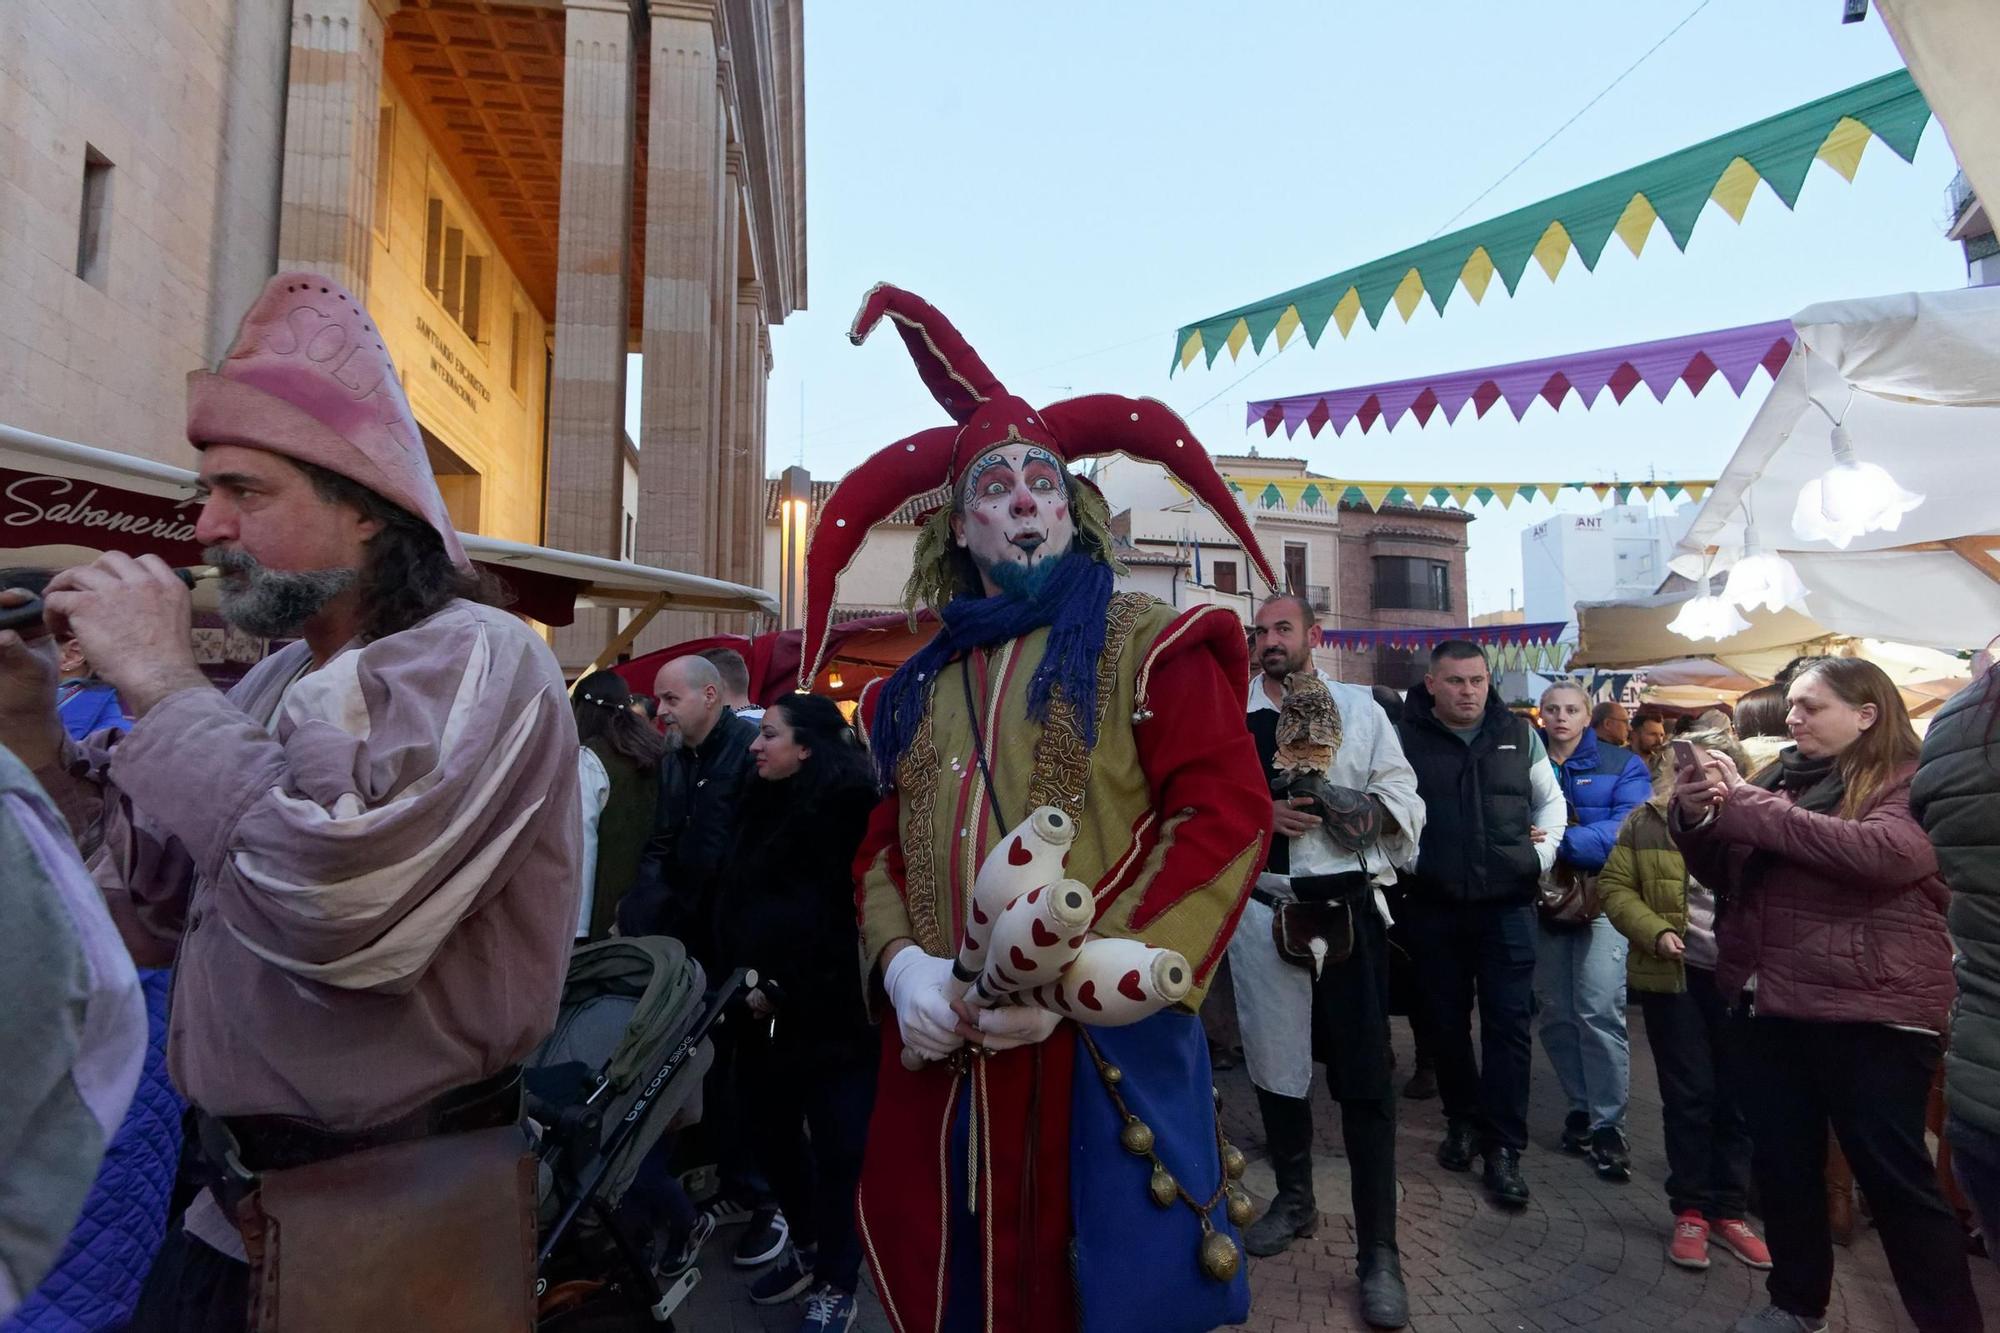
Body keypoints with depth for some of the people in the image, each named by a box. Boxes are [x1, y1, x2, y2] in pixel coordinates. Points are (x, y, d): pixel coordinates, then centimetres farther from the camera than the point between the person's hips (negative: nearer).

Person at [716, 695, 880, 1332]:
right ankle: (808, 1247, 38)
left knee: (836, 1149, 5)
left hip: (828, 1012, -7)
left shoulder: (845, 808, -14)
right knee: (770, 1131, 16)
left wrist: (784, 990, -13)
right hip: (765, 1010, 7)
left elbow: (842, 917, -17)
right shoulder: (765, 805, 8)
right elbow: (736, 902, 12)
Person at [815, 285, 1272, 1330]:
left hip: (1106, 1045, -4)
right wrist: (900, 959, -7)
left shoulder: (1144, 647, -3)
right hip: (941, 1052, 5)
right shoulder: (921, 684, 12)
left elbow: (1228, 818, -11)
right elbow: (884, 844, 13)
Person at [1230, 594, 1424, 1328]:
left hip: (1347, 909, -2)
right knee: (1275, 1063, 16)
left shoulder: (1359, 709, 4)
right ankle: (1294, 1198, 39)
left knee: (1363, 1079, 3)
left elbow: (1403, 806, 1)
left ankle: (1378, 1251, 15)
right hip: (1261, 912, 2)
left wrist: (1357, 811, -18)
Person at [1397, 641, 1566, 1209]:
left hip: (1507, 905, 1)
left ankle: (1504, 1148, 10)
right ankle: (1463, 1121, 31)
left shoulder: (1519, 735, 4)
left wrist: (1542, 856, 5)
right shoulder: (1406, 737, -5)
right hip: (1434, 908, -1)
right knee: (1447, 1023, 12)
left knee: (1508, 1025, 1)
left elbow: (1550, 801, 16)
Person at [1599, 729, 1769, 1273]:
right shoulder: (1645, 822, -1)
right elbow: (1615, 888, -2)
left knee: (1738, 1096, 10)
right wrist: (1655, 933, -14)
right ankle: (1690, 1211, 19)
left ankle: (1729, 1211, 25)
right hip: (1675, 976, -1)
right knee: (1689, 1095, 5)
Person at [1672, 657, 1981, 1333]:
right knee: (1781, 1163, 15)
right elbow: (1724, 876, 13)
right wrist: (1696, 819, -7)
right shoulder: (1779, 778, 9)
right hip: (1767, 1005, 6)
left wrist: (1744, 806, -23)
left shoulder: (1912, 784, -5)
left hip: (1870, 1011, -6)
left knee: (1894, 1176, 5)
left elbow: (1884, 852, -26)